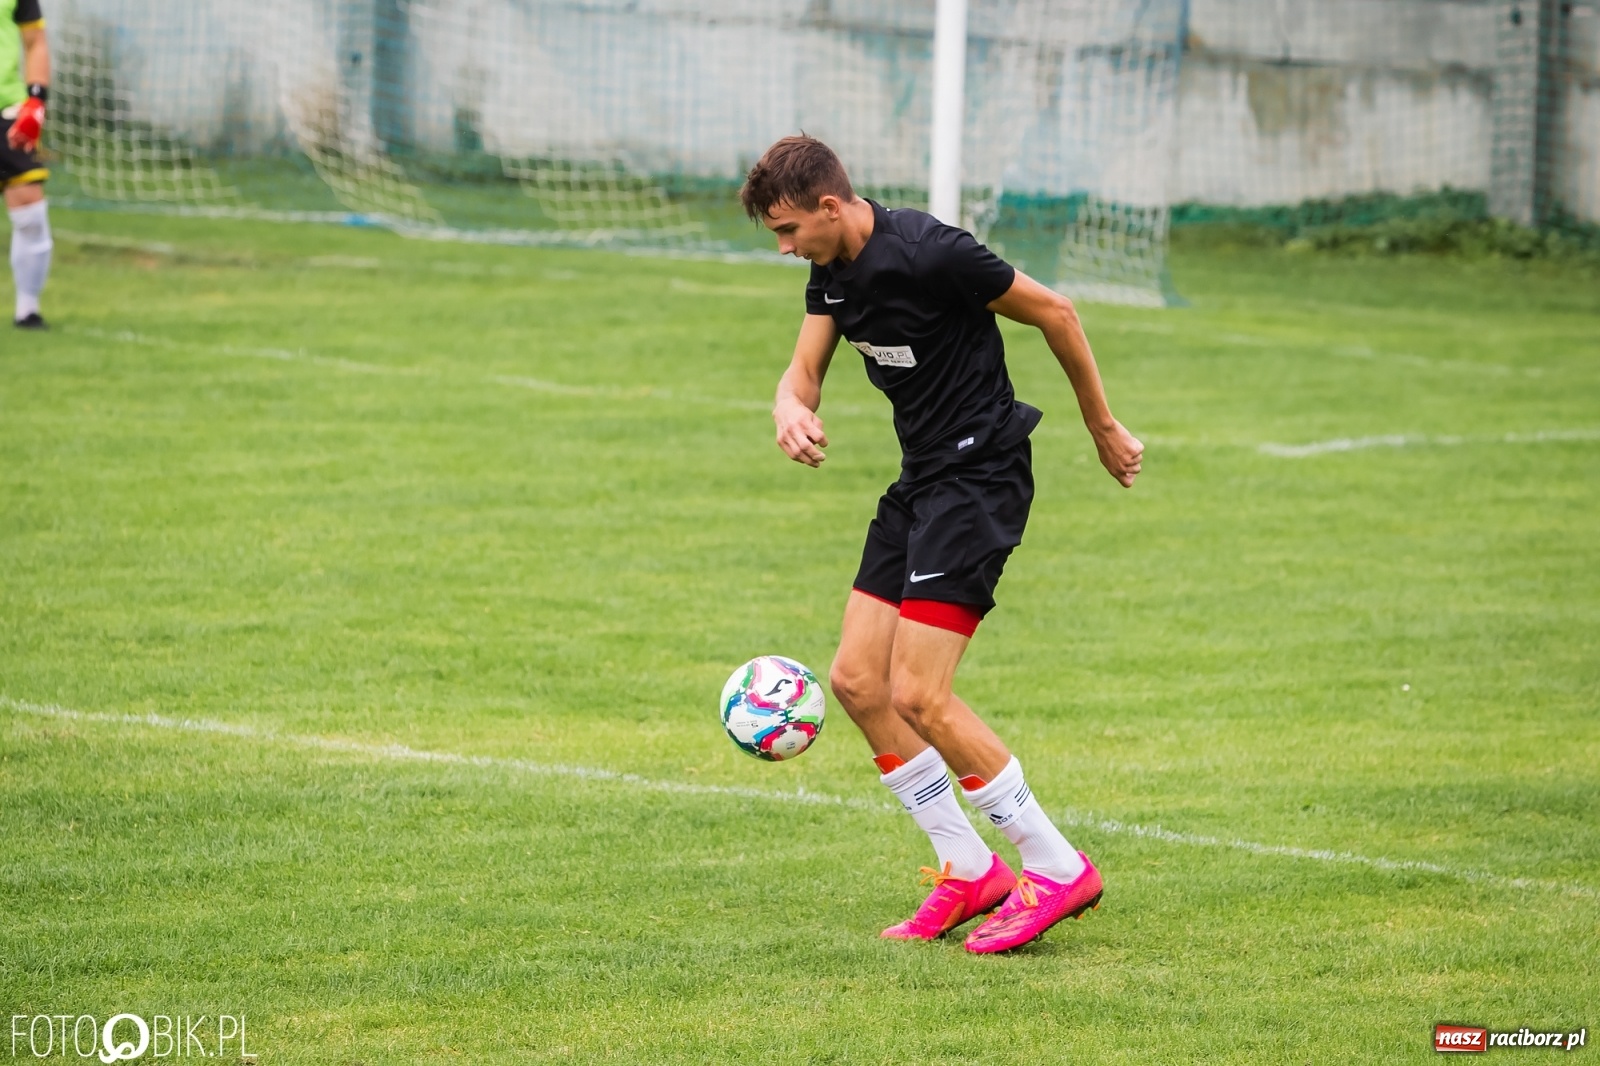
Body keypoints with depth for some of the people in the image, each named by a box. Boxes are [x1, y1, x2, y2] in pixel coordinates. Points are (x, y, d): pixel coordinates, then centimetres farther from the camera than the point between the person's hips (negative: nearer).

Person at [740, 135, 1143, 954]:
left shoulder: (927, 255, -20)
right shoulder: (833, 271, 6)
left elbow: (1053, 312, -12)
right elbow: (804, 370, 7)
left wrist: (1103, 427, -2)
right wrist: (792, 409, -19)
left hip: (979, 477, -9)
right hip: (922, 480, 9)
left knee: (918, 695, -14)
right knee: (857, 680, 4)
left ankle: (1057, 869, -4)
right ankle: (969, 872, 12)